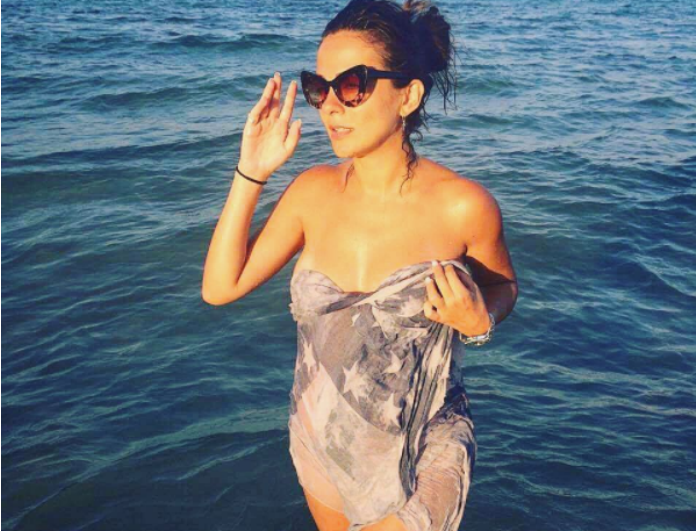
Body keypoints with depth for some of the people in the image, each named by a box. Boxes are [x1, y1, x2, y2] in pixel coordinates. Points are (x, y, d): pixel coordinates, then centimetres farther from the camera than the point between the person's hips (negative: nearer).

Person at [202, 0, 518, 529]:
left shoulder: (463, 207, -21)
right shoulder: (314, 190, -10)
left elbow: (503, 288, -1)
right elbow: (220, 287, -7)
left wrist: (478, 321, -24)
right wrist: (250, 173, -13)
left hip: (418, 457, -4)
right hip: (320, 440, 5)